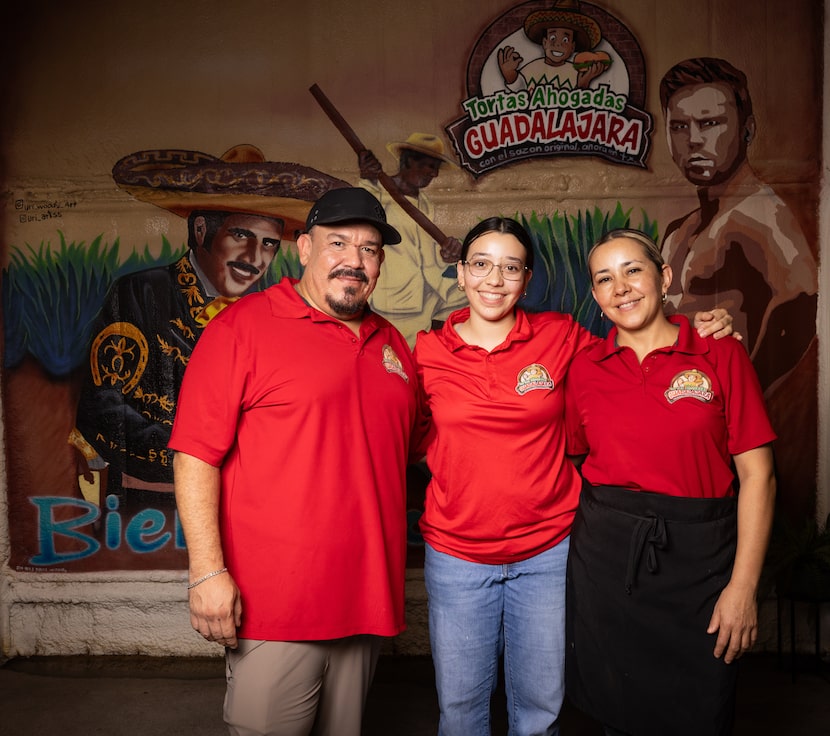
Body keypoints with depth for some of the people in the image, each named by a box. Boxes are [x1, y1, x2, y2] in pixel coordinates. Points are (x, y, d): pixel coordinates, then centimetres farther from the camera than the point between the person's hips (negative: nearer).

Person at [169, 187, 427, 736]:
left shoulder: (392, 343, 11)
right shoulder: (243, 327, -7)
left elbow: (411, 448, 20)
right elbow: (196, 454, -11)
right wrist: (208, 571, -15)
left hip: (366, 601, 6)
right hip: (273, 607, -5)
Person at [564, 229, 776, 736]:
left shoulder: (722, 357, -4)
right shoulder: (584, 370, 2)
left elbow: (757, 475, -5)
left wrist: (744, 585, -9)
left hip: (698, 559, -1)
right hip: (605, 556, 2)